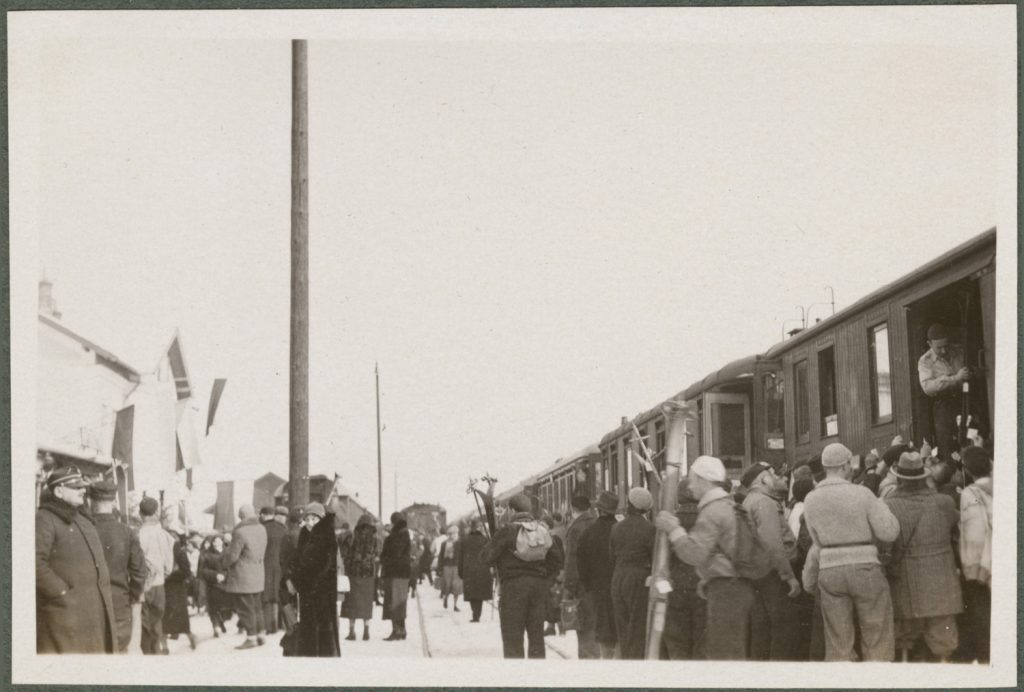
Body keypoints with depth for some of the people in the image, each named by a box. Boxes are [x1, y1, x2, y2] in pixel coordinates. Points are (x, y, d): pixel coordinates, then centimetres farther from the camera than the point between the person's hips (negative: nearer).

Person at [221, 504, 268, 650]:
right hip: (258, 576, 8)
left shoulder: (240, 532, -21)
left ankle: (251, 637, 2)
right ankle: (261, 634, 23)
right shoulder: (261, 529, 4)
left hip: (242, 578, -8)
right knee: (256, 607, 18)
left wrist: (223, 561, 3)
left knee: (246, 608, 0)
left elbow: (232, 556, -17)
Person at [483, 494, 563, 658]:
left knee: (512, 637, 0)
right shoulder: (542, 531, 8)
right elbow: (556, 559, 11)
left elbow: (487, 556, -9)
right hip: (539, 585, 5)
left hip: (514, 585, -5)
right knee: (536, 635, 12)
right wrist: (543, 574, 13)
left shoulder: (507, 531, -10)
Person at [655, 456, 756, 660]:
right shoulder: (726, 505, 19)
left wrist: (673, 529, -13)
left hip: (725, 590, -10)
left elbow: (695, 554, -21)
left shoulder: (711, 512, -13)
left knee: (722, 653, -9)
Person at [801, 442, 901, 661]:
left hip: (829, 570, 3)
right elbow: (889, 533, -9)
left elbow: (818, 543, 4)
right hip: (864, 568, -3)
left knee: (838, 643, 10)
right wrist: (881, 506, 7)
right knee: (877, 639, 8)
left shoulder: (811, 500, 2)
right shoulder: (862, 494, -8)